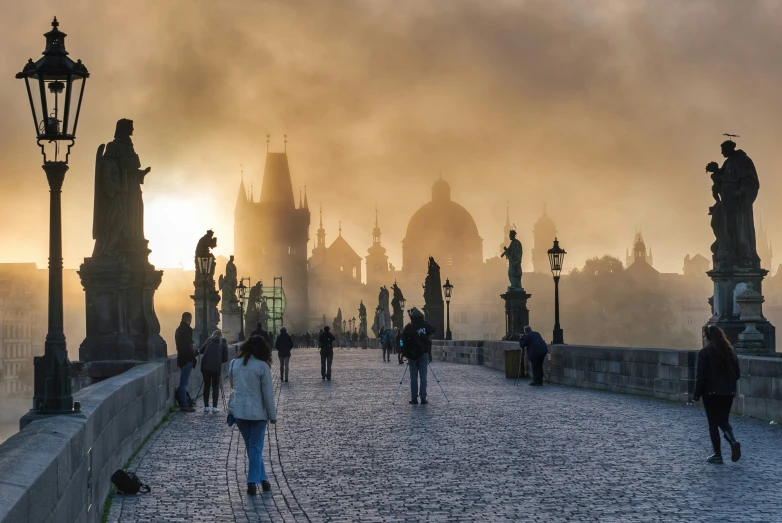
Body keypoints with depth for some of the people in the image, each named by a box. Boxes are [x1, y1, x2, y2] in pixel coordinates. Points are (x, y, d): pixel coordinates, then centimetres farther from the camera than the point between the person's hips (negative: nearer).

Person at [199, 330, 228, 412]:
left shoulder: (209, 340, 17)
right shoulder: (223, 342, 12)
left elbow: (201, 351, 23)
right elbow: (225, 358, 9)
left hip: (205, 365, 2)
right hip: (216, 366, -1)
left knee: (206, 385, 11)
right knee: (215, 386, 8)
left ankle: (206, 406, 10)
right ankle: (214, 407, 0)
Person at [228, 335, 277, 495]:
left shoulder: (235, 364, 2)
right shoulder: (262, 366, -12)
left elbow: (232, 386, 12)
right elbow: (268, 393, -9)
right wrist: (272, 415, -2)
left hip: (238, 410, 4)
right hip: (257, 412, -4)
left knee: (251, 446, 15)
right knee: (256, 447, 4)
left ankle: (262, 478, 21)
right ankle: (253, 481, 2)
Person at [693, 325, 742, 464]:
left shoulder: (705, 353, -11)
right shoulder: (730, 351, 4)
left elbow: (701, 376, -13)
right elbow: (737, 374, 7)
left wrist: (697, 395, -6)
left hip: (711, 393, -5)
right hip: (728, 393, 5)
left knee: (713, 423, 6)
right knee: (723, 420, 17)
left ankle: (717, 455, 7)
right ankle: (733, 442, -9)